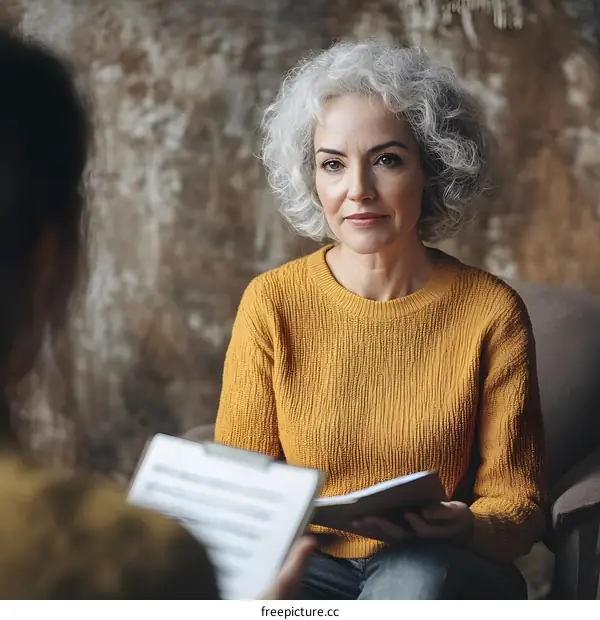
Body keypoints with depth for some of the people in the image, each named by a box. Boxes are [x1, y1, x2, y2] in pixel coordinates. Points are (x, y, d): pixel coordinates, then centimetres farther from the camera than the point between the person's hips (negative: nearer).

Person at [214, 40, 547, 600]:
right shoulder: (273, 303, -3)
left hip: (442, 575, 0)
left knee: (412, 579, -36)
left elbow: (518, 503, -2)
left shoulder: (491, 312, -5)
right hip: (313, 567, 1)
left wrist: (463, 529, -25)